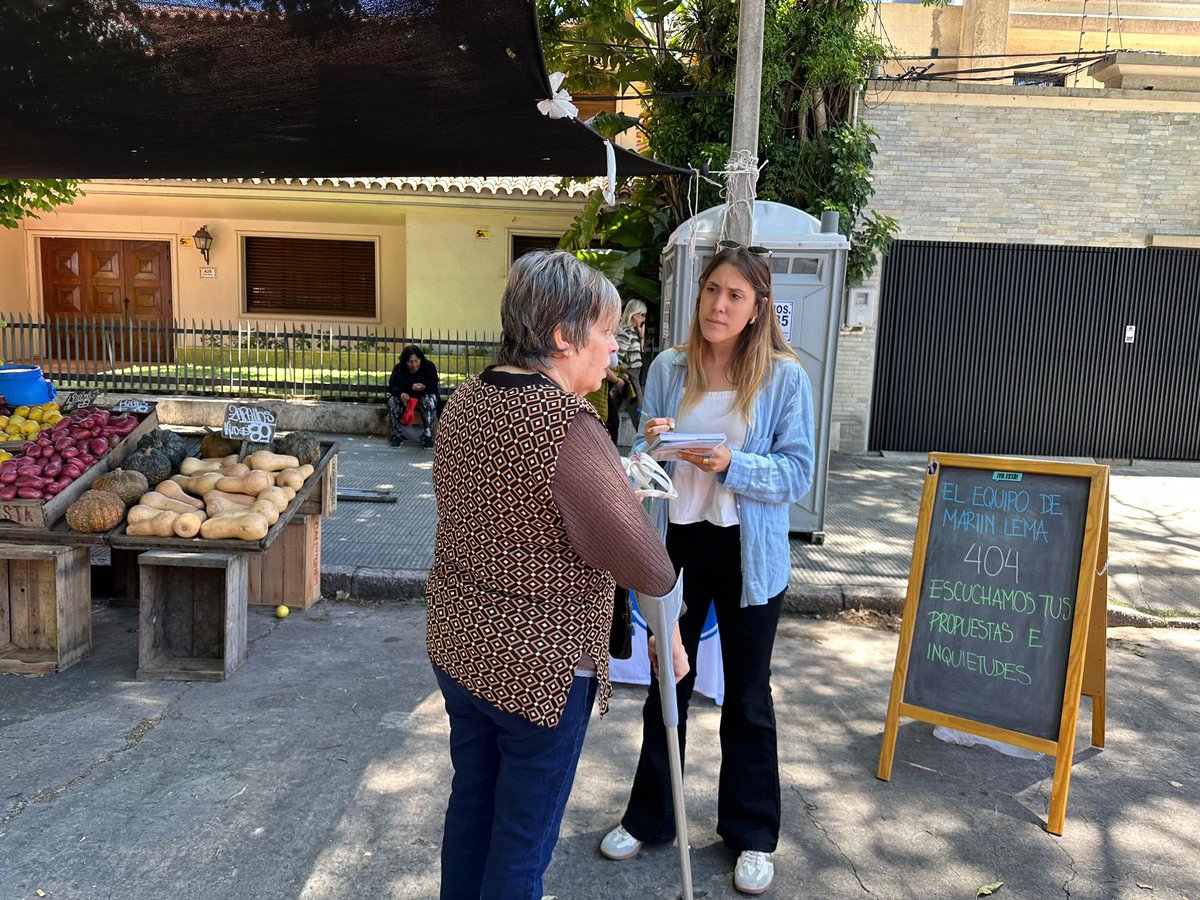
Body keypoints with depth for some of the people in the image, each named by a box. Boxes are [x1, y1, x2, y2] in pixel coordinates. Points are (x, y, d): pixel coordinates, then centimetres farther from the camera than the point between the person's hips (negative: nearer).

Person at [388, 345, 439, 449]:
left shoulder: (429, 366, -12)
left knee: (429, 401, -35)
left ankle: (428, 437, -29)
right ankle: (397, 436, -16)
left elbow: (433, 387, -17)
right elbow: (392, 386, -10)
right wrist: (400, 393, -33)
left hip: (423, 397, -2)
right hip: (405, 398, 2)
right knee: (392, 401, -28)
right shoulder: (399, 368, -8)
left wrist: (423, 387, -41)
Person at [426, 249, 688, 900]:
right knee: (523, 842, 12)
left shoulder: (463, 402, -1)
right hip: (541, 664, -8)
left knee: (470, 804, 26)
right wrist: (668, 624, -3)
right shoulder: (567, 427, -27)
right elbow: (646, 565, -25)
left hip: (456, 643, 8)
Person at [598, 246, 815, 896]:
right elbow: (640, 461, 4)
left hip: (748, 553, -2)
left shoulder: (785, 376, -9)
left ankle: (752, 834, 34)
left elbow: (797, 474, -12)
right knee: (666, 683, 17)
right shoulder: (669, 368, 0)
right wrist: (651, 445, -19)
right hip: (678, 543, 3)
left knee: (747, 695, 13)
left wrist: (731, 465, -27)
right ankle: (649, 817, 37)